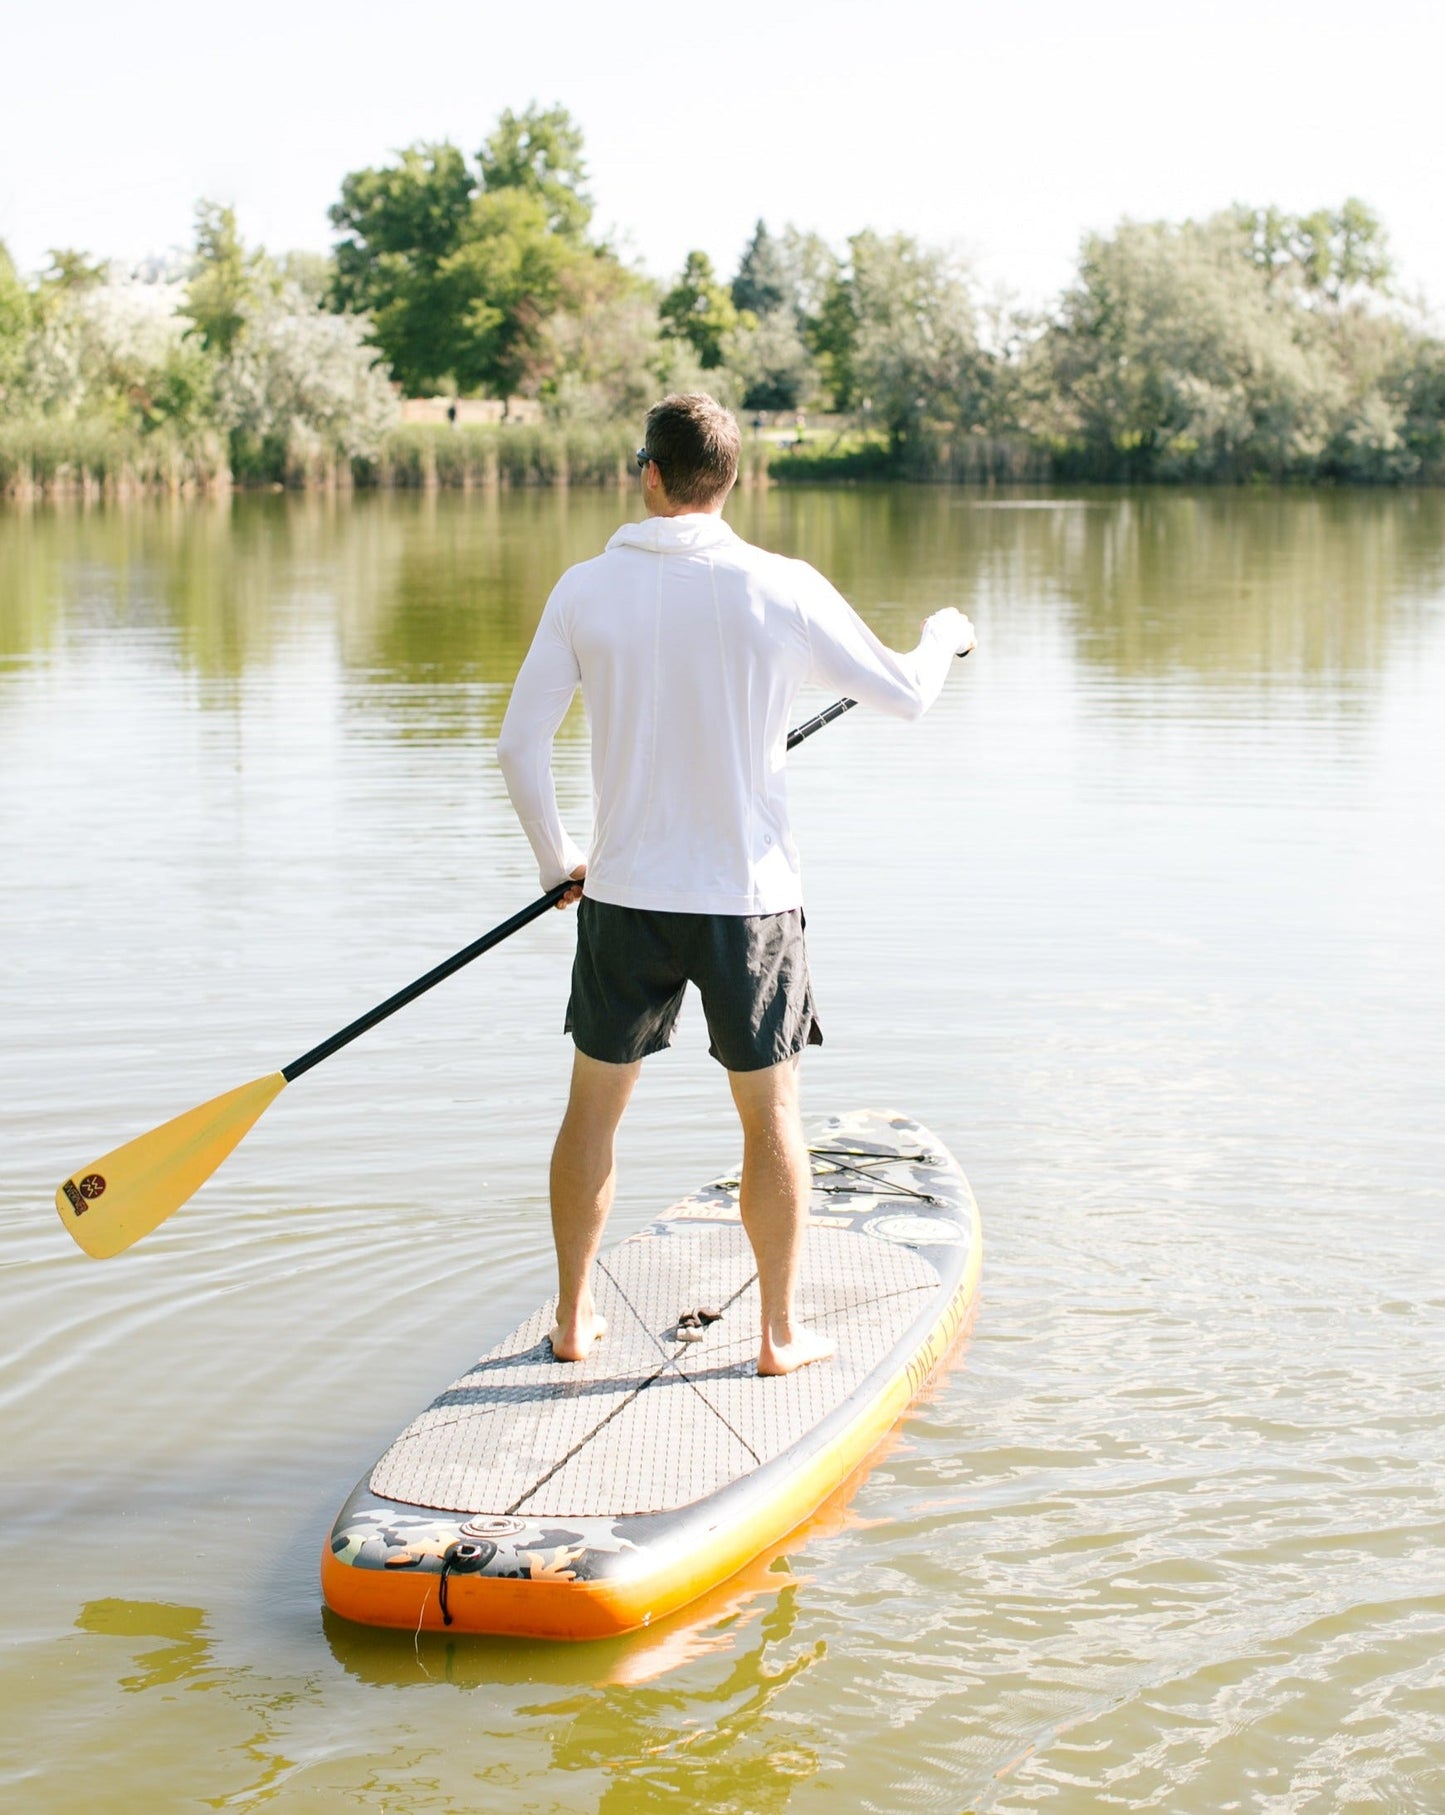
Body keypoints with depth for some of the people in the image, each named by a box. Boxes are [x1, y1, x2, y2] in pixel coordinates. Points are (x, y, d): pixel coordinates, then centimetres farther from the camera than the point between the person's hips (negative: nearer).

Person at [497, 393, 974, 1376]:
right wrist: (945, 631, 24)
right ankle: (782, 1333, 17)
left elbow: (520, 744, -1)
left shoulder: (586, 589, -4)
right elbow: (905, 693, 1)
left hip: (625, 897, 2)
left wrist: (556, 860, 15)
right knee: (771, 1115, 10)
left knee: (595, 1106, 15)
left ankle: (574, 1318, 24)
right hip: (749, 898, -1)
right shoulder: (783, 589, -9)